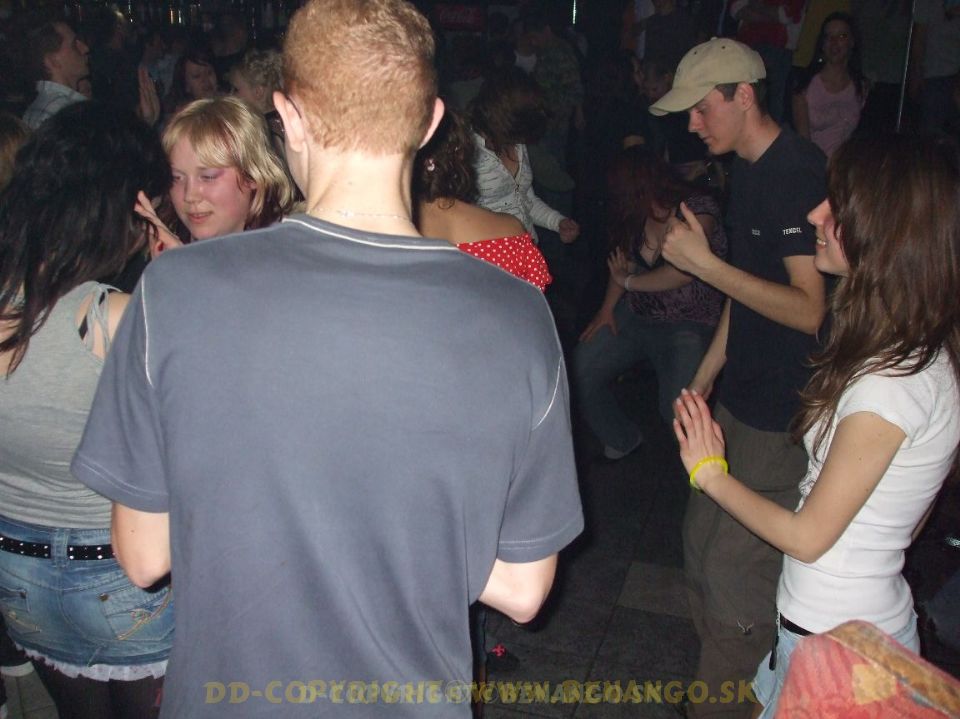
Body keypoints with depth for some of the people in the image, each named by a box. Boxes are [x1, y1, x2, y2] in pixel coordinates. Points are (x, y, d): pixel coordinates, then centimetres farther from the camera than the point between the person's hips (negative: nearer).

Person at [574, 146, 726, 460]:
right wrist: (607, 308, 4)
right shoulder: (638, 214, 2)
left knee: (679, 408, -27)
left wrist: (628, 281, -16)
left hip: (687, 326, -6)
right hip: (635, 315, 6)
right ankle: (622, 440, 17)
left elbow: (682, 272, -30)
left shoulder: (698, 209, -17)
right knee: (580, 371, -8)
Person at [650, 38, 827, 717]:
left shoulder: (798, 173, -18)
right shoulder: (749, 170, 11)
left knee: (736, 582, -2)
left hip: (786, 422, -10)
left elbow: (808, 308, -23)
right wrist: (705, 376, 19)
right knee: (704, 546, 18)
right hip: (741, 402, 10)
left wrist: (703, 263, -23)